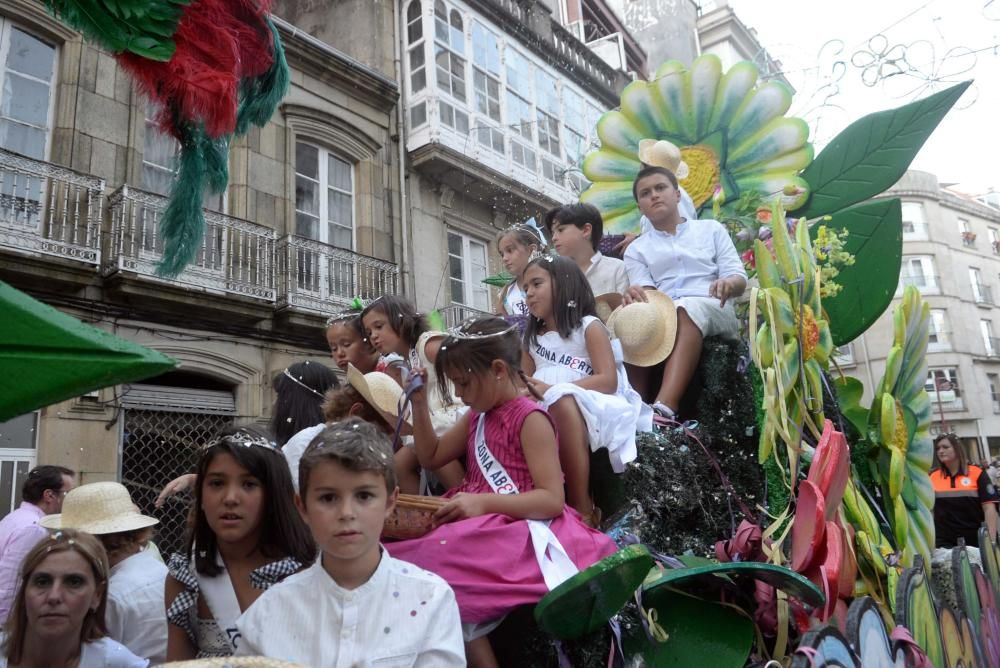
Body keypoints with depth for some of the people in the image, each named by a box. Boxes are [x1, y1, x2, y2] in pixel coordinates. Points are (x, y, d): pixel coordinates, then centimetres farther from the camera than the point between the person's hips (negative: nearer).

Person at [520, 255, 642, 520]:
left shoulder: (588, 326, 5)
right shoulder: (532, 338, 23)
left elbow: (609, 381, -8)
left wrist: (551, 390, -17)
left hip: (590, 408, -4)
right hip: (545, 415, 5)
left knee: (562, 398, -38)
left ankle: (582, 506, -33)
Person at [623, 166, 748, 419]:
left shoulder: (711, 229, 21)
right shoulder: (637, 249, 22)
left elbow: (739, 278, 10)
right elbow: (645, 291, 4)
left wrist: (728, 284, -16)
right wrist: (636, 295, -23)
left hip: (714, 312, -1)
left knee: (688, 309, -37)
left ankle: (663, 410, -55)